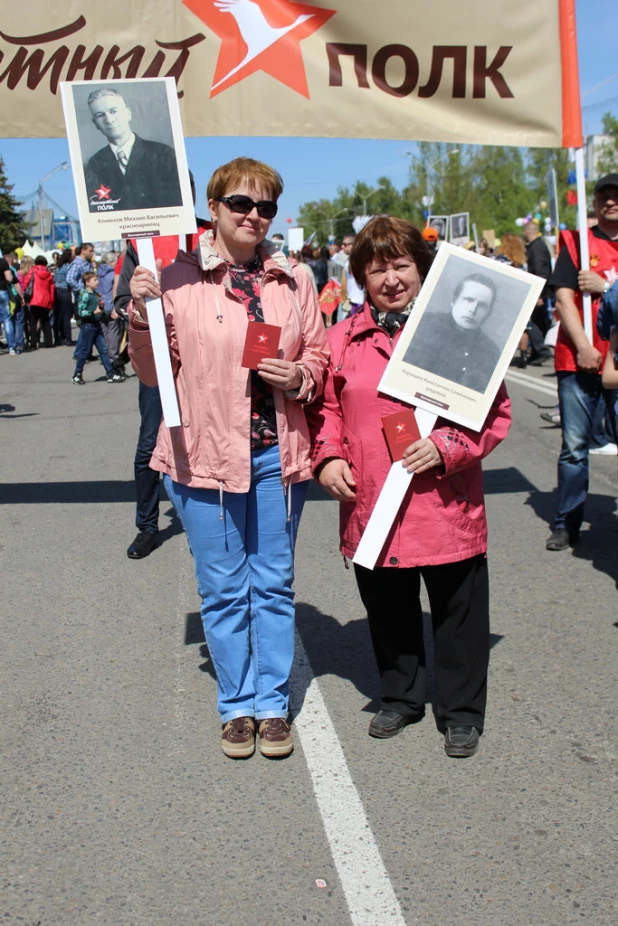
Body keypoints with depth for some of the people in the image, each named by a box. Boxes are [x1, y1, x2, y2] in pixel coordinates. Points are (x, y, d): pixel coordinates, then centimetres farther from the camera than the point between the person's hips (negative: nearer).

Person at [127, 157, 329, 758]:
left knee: (274, 584, 11)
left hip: (276, 453, 2)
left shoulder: (292, 282, 5)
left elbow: (318, 355, 14)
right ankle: (237, 705, 25)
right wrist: (142, 316, -14)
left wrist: (299, 376, -7)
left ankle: (272, 704, 25)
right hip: (205, 453, -2)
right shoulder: (179, 279, -3)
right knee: (223, 589, 8)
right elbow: (154, 374, 2)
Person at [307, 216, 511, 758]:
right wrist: (328, 458, -3)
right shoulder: (343, 339, 6)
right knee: (388, 611, 18)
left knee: (457, 614, 10)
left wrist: (446, 446, -18)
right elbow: (325, 407, 14)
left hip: (445, 506, -3)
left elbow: (494, 411, -3)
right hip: (370, 509, 3)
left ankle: (462, 713, 29)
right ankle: (400, 698, 40)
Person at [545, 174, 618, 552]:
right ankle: (567, 524, 12)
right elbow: (563, 297, -2)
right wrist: (583, 347, -11)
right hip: (579, 360, -1)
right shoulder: (576, 241, 7)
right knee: (574, 446, 2)